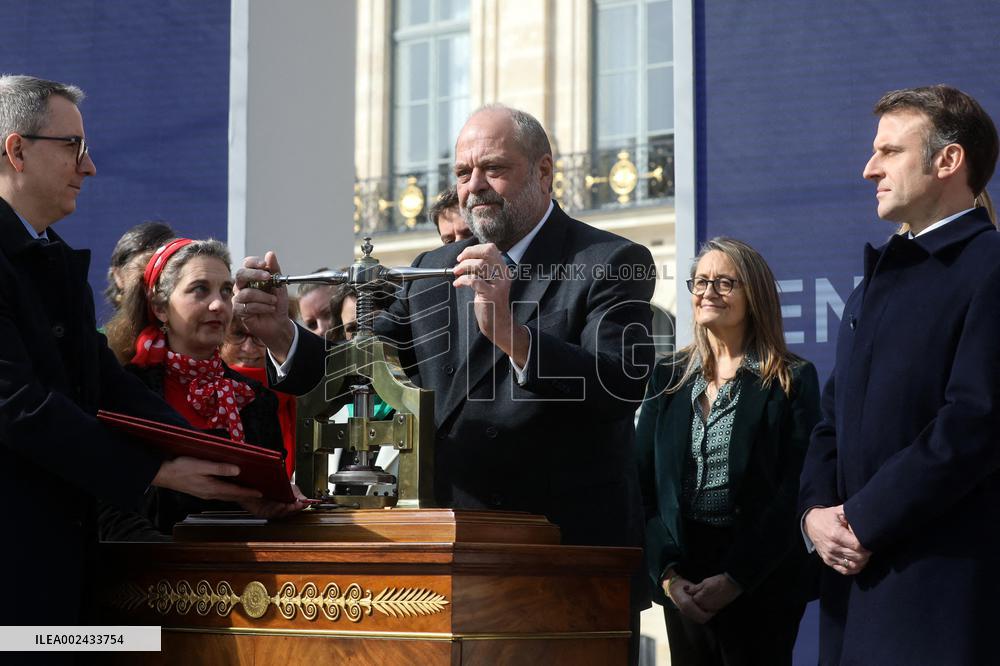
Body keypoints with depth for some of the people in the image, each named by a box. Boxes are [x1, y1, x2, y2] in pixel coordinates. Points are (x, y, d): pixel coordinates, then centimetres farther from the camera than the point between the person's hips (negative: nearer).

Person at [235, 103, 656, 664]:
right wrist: (280, 333, -12)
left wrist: (508, 329, -33)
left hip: (573, 555, -4)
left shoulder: (615, 265, -5)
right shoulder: (434, 273, 13)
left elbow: (625, 385, -20)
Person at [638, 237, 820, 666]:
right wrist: (667, 573, -8)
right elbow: (644, 481, 5)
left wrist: (735, 579, -15)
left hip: (760, 582, -3)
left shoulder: (791, 381, -2)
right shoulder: (668, 378, 10)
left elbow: (794, 491, -8)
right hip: (681, 582, 4)